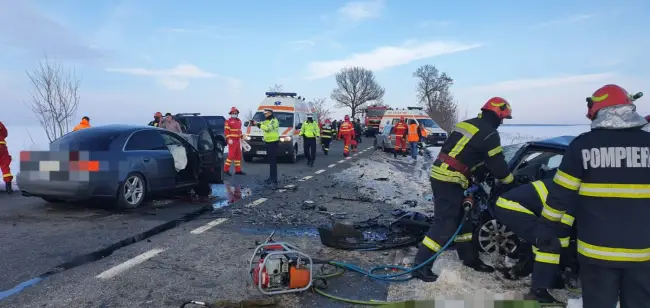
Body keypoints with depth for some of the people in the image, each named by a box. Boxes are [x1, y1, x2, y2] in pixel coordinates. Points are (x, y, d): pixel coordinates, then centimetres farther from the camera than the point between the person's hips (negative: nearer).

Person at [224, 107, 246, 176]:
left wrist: (242, 137, 18)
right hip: (232, 141, -8)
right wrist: (228, 139, -21)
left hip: (238, 141, 8)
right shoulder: (228, 121, -7)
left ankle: (238, 170, 18)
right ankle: (226, 169, -4)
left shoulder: (239, 121, 16)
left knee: (238, 155, 11)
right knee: (231, 155, -11)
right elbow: (226, 131, -13)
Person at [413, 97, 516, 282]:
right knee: (445, 224, -7)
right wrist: (511, 183, 14)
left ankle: (470, 258, 30)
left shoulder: (466, 124, 17)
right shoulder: (489, 134, -8)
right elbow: (497, 165, -3)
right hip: (450, 180, -9)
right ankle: (421, 265, -7)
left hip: (439, 174, 9)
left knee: (463, 218, 18)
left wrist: (469, 176, 31)